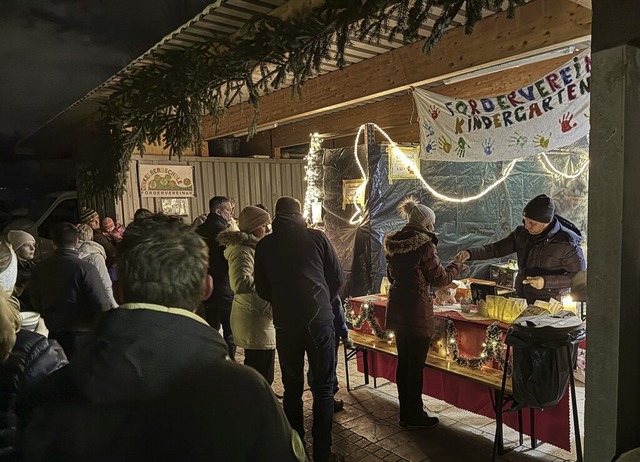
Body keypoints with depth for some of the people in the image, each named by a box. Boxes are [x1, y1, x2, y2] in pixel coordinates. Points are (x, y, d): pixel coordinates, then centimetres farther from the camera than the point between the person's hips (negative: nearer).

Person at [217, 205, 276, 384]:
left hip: (255, 317, 10)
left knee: (256, 372, 18)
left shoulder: (249, 248, 17)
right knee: (262, 377, -5)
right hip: (255, 322, -10)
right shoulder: (242, 251, -16)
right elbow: (241, 283, -29)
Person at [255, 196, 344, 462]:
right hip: (319, 320, -1)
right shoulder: (316, 237, -2)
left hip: (285, 323, 2)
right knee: (323, 388, 10)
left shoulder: (264, 245, 2)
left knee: (292, 388, 15)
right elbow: (338, 278, 4)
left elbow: (262, 290, 9)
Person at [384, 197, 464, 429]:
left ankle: (406, 411, 31)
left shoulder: (393, 244, 6)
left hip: (397, 309, 8)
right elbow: (440, 277, -10)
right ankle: (414, 416, 18)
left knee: (403, 362, 18)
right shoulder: (424, 244, -16)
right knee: (416, 366, 5)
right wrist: (457, 265, 7)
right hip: (417, 312, -8)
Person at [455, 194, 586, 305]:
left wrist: (546, 282, -19)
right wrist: (470, 253, -12)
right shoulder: (522, 233, 2)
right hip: (521, 301, 5)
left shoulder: (566, 243, -13)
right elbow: (497, 248, 6)